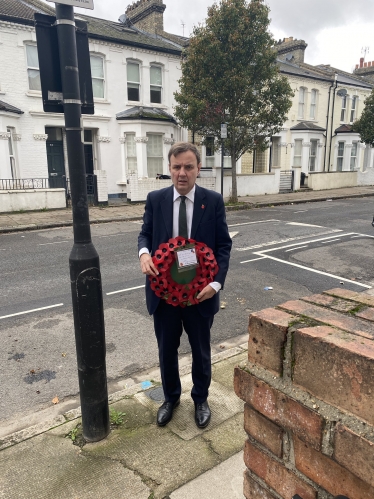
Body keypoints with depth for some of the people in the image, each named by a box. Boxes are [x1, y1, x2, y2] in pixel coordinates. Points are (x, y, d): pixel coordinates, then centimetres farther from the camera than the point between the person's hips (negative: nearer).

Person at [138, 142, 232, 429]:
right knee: (167, 350, 17)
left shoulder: (213, 201, -6)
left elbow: (224, 245, -5)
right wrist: (144, 253, -19)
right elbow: (145, 233, 6)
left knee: (201, 350, 18)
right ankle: (171, 398, 43)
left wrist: (216, 282, -18)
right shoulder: (155, 199, -2)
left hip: (200, 291, -1)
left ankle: (201, 400, 43)